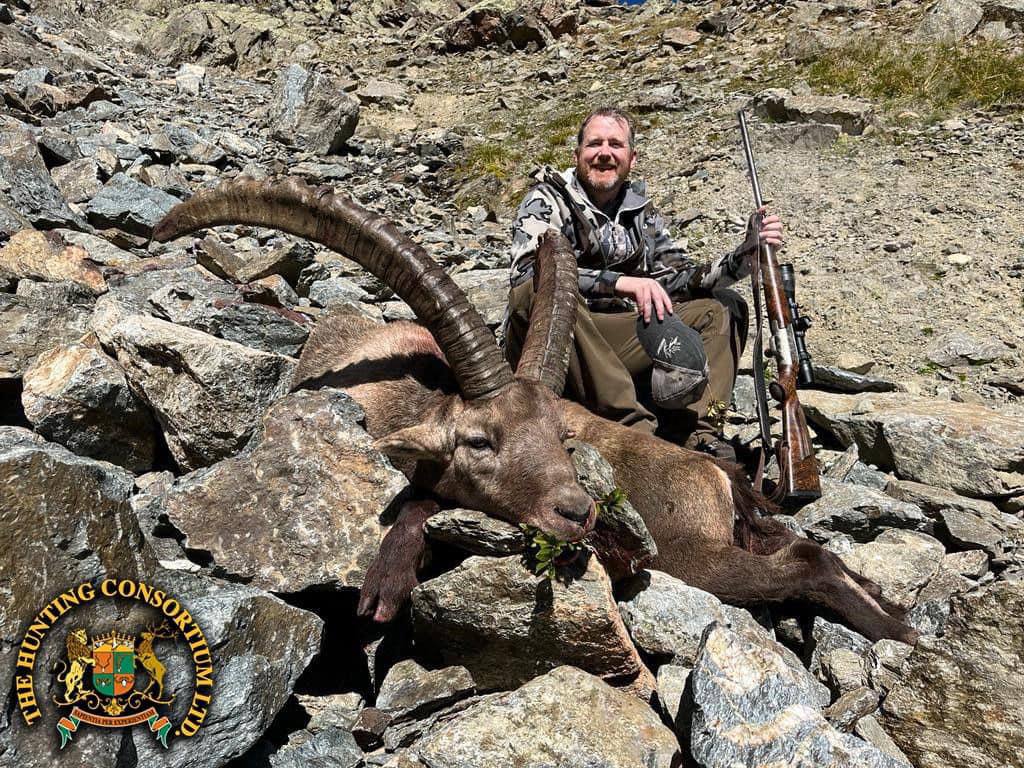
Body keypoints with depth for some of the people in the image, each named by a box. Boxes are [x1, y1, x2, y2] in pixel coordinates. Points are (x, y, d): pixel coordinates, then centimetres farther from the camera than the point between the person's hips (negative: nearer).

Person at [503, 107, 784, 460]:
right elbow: (528, 272, -23)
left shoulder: (641, 212, 13)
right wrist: (621, 282, -34)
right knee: (540, 291, -37)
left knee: (723, 306, 2)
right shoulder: (548, 199, -4)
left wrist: (744, 254, -7)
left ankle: (694, 431, -20)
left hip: (614, 347, 6)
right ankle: (633, 424, -34)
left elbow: (679, 278, 9)